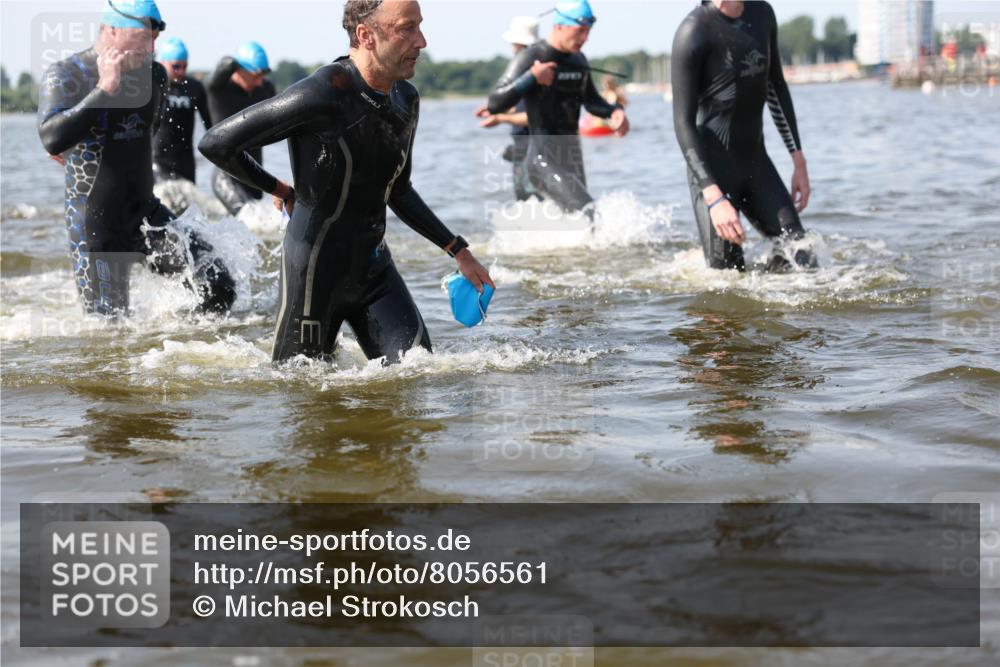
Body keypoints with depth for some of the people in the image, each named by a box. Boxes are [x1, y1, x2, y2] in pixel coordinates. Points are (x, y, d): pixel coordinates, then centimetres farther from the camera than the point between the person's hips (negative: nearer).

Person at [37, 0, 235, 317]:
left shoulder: (154, 75, 4)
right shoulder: (64, 76, -10)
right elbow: (52, 140, -29)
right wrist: (105, 88, -26)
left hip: (146, 215, 4)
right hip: (94, 227, -4)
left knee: (218, 288, -13)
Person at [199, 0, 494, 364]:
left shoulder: (406, 100, 5)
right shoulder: (324, 94, -22)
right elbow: (216, 143, -19)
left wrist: (458, 250, 16)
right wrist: (278, 190, -5)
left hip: (373, 266, 7)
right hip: (316, 270, -6)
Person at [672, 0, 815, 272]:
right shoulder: (694, 31, -14)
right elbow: (683, 122, -16)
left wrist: (799, 161, 14)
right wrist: (713, 197, -24)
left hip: (756, 160, 6)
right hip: (713, 167, -6)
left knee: (802, 261, -4)